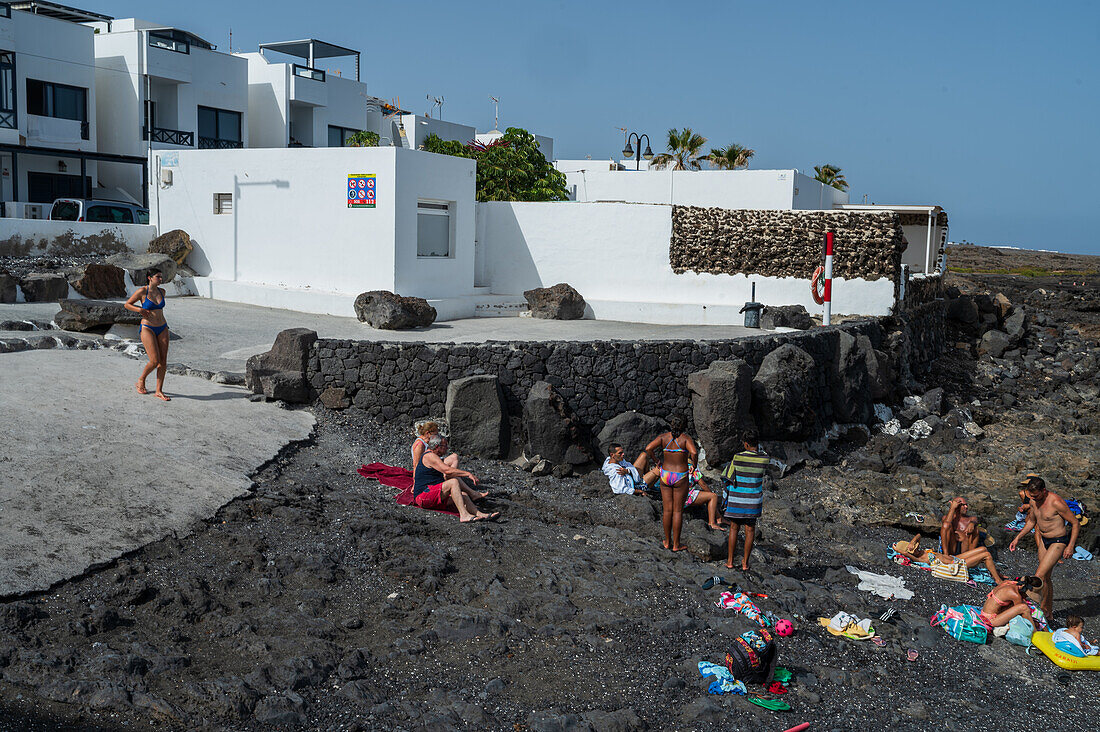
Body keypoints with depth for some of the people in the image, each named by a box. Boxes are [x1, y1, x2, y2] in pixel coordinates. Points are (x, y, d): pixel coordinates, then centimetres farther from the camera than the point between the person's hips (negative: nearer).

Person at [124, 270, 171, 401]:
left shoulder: (162, 292, 8)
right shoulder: (142, 291, -8)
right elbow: (127, 305, 1)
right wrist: (140, 310, -14)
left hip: (162, 329, 6)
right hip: (147, 328, -6)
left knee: (163, 361, -1)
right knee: (155, 361, -13)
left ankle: (159, 391, 6)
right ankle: (141, 381, 14)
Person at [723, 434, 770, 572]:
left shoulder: (737, 458, -14)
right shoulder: (764, 459, -8)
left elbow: (729, 479, -4)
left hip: (736, 498, -1)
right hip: (753, 498, 1)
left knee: (734, 528, 11)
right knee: (750, 529, 10)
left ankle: (730, 561, 16)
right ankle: (745, 563, 14)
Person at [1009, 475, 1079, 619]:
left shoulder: (1056, 502, -26)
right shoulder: (1033, 501, -3)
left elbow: (1075, 524, -17)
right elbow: (1031, 522, 16)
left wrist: (1070, 546, -18)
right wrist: (1018, 538, 12)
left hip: (1058, 542, -8)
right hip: (1044, 540, 8)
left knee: (1039, 576, -14)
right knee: (1046, 578, 14)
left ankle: (1042, 609, 3)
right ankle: (1049, 612, 26)